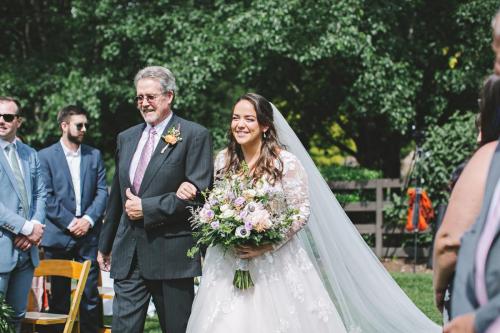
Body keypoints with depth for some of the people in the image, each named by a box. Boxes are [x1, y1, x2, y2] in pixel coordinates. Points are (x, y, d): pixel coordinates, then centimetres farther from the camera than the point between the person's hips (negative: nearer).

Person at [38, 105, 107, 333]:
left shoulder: (94, 155, 12)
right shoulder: (45, 156, 1)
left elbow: (102, 192, 7)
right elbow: (46, 197, -5)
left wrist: (89, 219, -7)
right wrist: (69, 223, -10)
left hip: (88, 234, 2)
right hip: (58, 235, -2)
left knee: (90, 294, 0)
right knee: (59, 296, 4)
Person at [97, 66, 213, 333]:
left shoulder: (194, 136, -4)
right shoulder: (126, 138, 15)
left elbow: (198, 191, -13)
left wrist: (147, 208, -13)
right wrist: (105, 245, 24)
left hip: (172, 254, -5)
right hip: (127, 254, 5)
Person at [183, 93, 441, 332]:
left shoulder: (286, 162, -10)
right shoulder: (223, 160, 5)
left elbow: (302, 211, -11)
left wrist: (269, 245, -19)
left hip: (275, 265, -4)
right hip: (229, 264, 4)